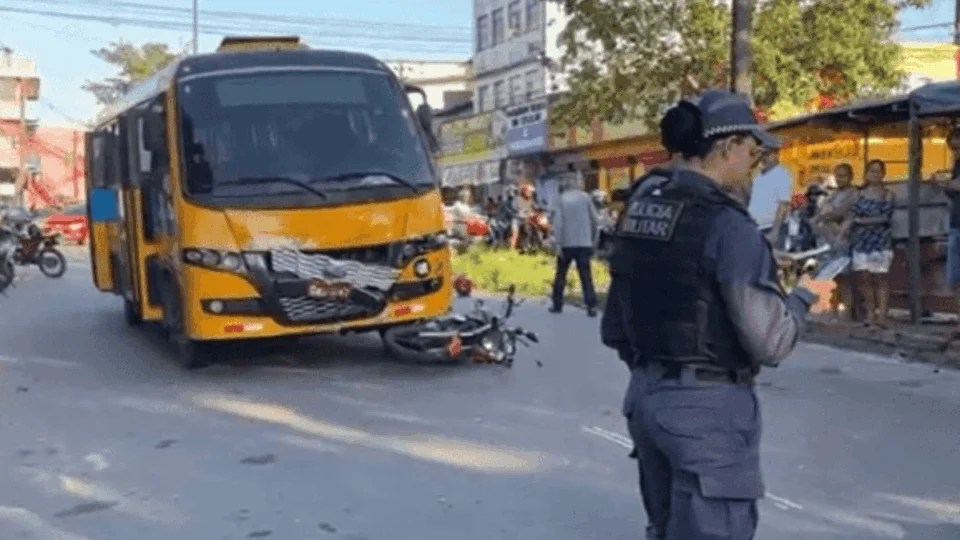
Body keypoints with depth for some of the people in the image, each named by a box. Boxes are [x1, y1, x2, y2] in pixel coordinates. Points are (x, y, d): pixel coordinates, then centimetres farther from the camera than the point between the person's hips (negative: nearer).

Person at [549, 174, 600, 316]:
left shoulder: (562, 199, 1)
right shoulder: (585, 197, 3)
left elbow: (557, 223, -8)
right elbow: (595, 220, 1)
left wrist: (557, 243, -8)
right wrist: (592, 238, 14)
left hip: (566, 243, 0)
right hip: (584, 243, 0)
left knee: (561, 274, 14)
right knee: (586, 275, 0)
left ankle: (557, 304, 17)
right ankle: (591, 306, -10)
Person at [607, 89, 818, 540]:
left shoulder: (641, 203, 4)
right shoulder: (728, 224, -18)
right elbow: (768, 343, -18)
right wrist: (802, 299, 1)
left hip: (646, 391, 8)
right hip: (707, 404, -8)